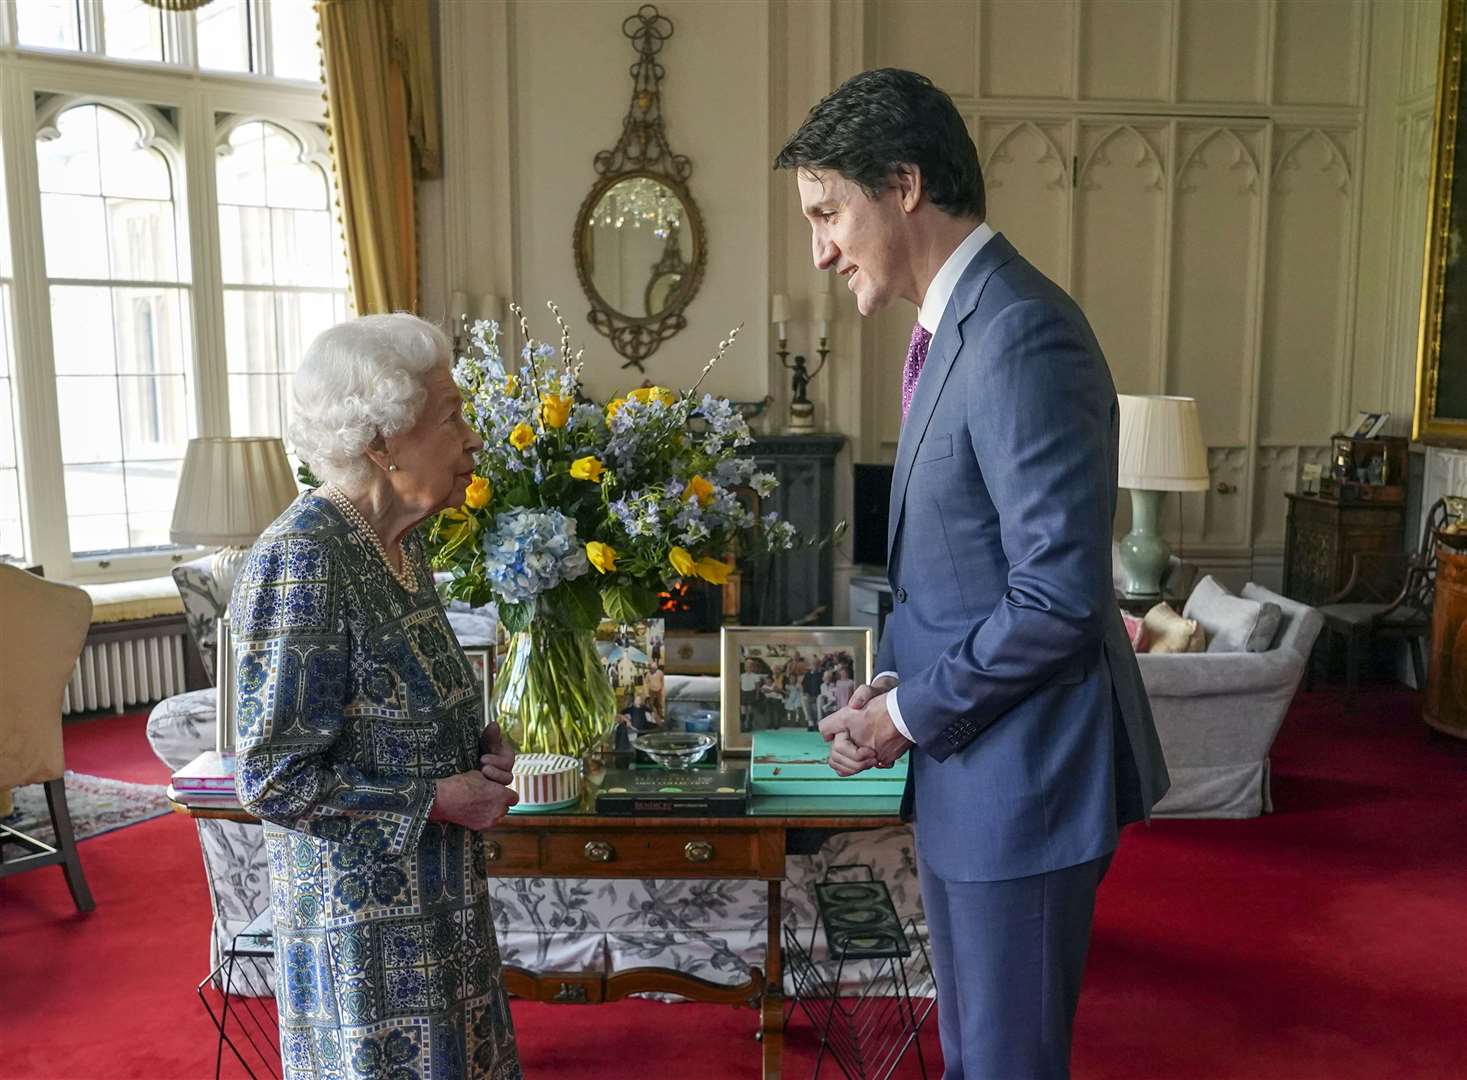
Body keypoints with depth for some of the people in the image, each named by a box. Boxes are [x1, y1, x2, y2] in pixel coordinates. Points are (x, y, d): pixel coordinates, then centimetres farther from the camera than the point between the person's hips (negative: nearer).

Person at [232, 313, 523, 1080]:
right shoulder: (301, 560, -22)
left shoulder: (396, 542, 3)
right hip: (361, 910, -8)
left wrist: (480, 744, -1)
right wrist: (440, 800, -18)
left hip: (433, 894, 8)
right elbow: (274, 779, -22)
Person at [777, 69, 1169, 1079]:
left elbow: (1059, 597, -25)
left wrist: (911, 715, -15)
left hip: (1024, 771, -9)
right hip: (965, 764, 9)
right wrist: (892, 681, 3)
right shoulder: (951, 323, 10)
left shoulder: (1024, 335, -22)